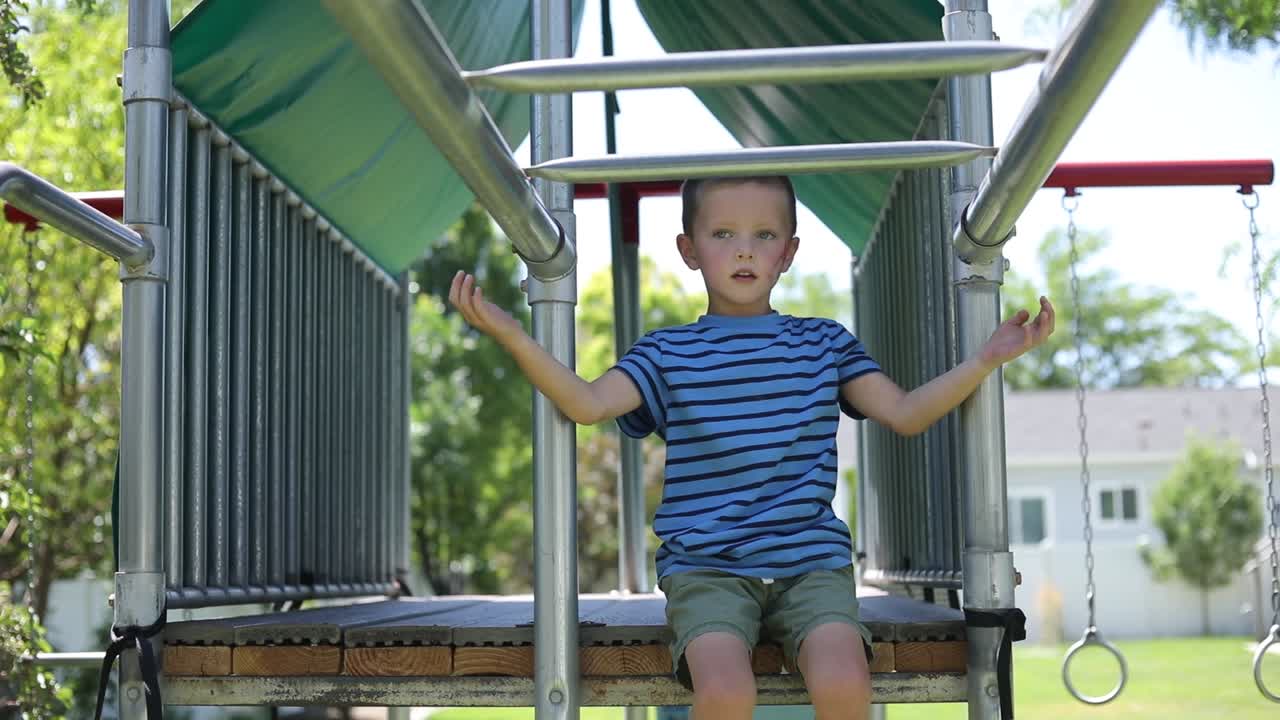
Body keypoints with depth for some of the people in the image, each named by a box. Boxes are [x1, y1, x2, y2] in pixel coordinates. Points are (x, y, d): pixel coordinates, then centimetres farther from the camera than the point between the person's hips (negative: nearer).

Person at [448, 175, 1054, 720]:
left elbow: (904, 413, 7)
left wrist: (987, 359, -5)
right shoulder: (667, 353, 9)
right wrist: (511, 335, -20)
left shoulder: (824, 344, 15)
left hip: (812, 562, 1)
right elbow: (587, 404, -7)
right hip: (706, 569, -1)